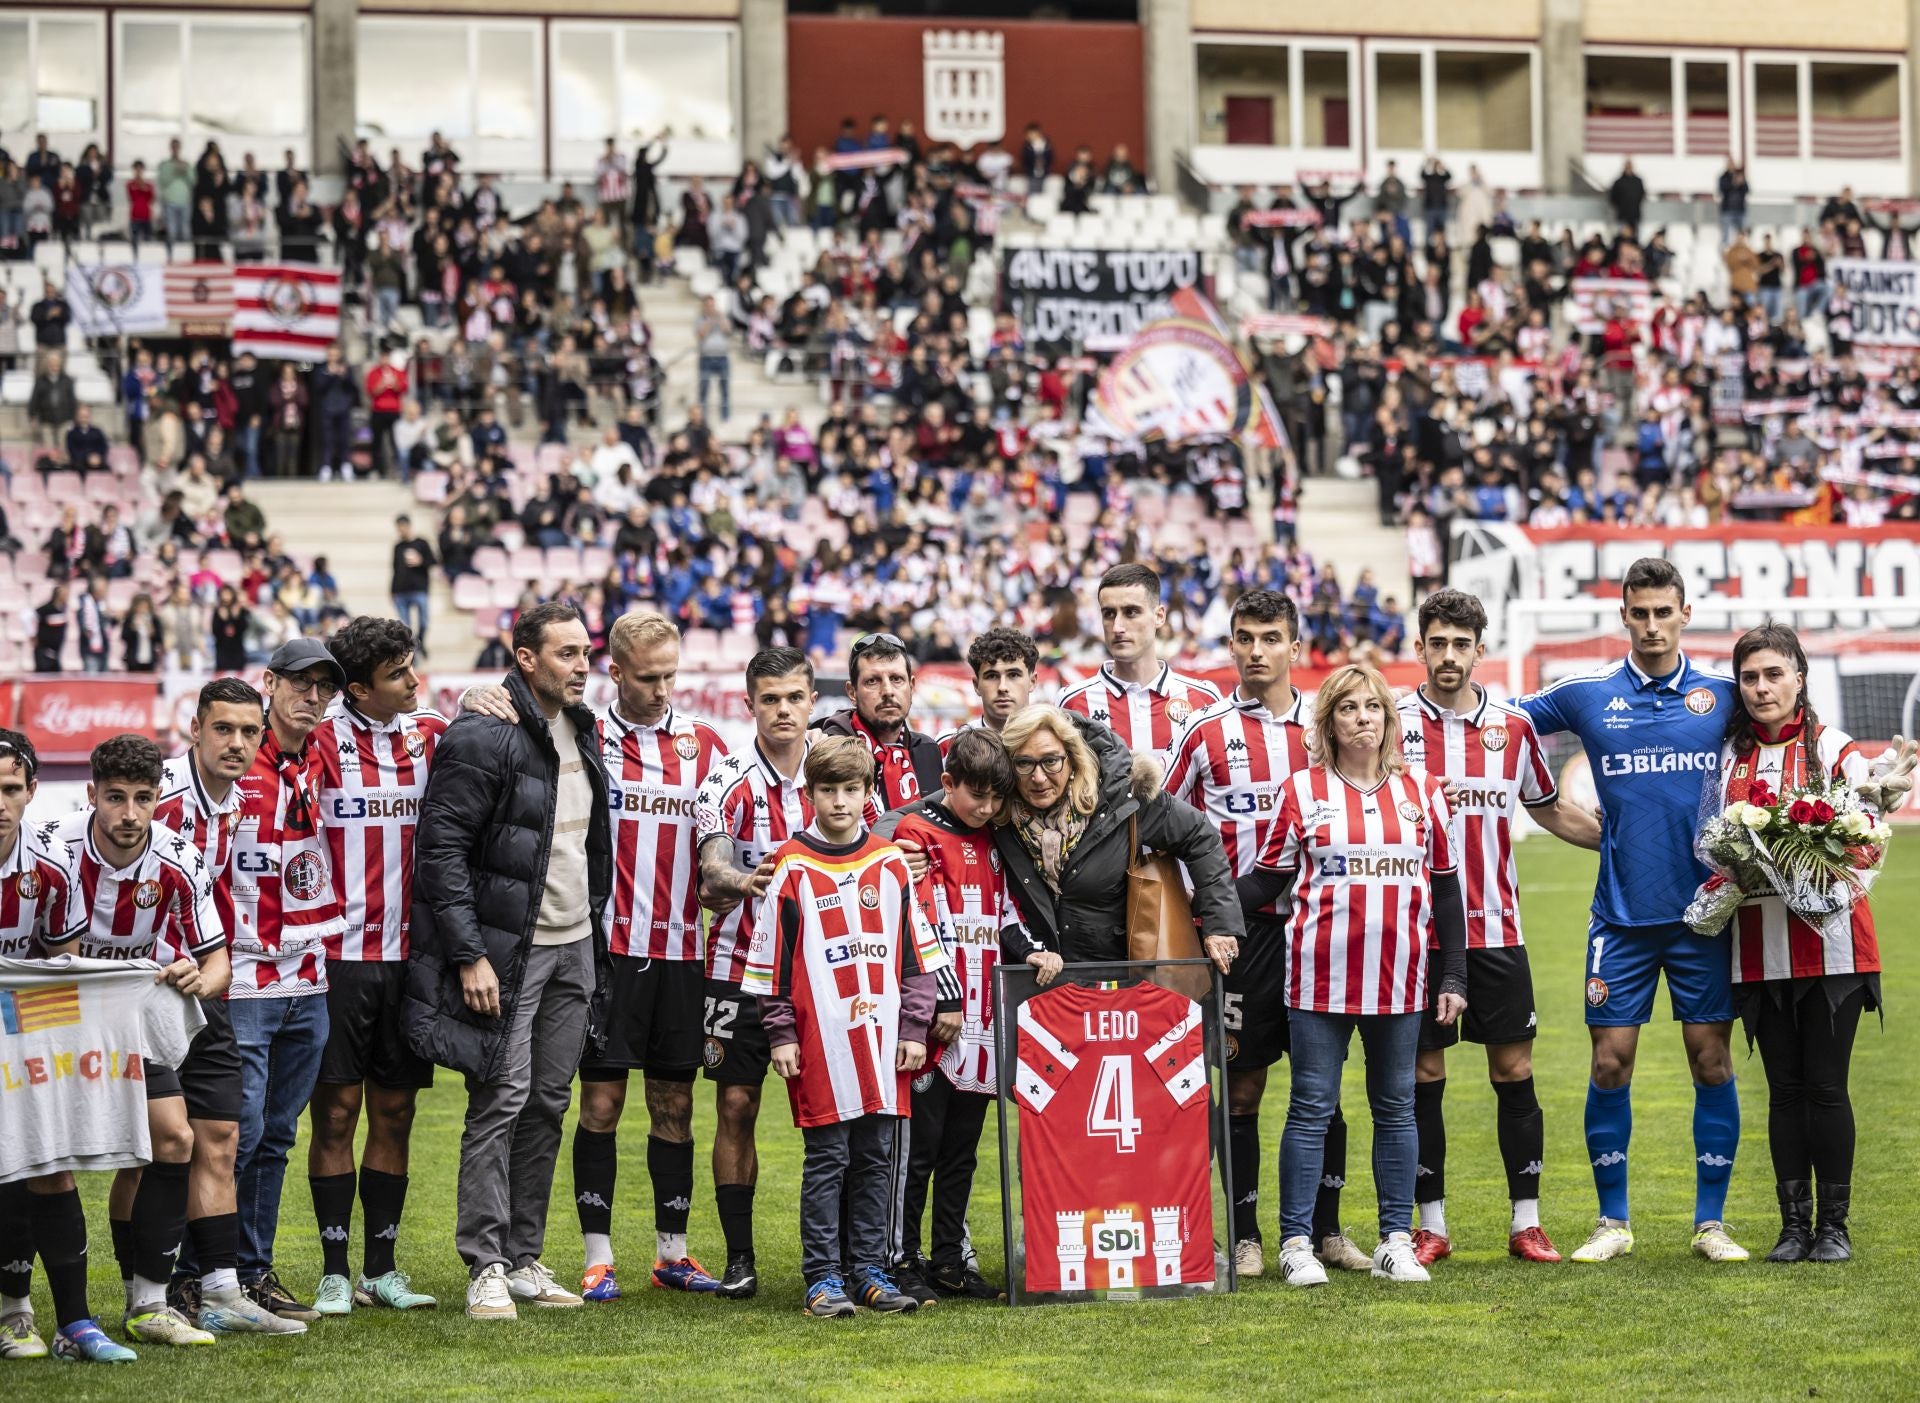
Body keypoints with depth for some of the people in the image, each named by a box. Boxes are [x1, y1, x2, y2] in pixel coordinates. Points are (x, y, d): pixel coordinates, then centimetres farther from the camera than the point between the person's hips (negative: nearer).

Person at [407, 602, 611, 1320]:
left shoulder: (580, 731, 12)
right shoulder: (482, 738, -14)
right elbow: (440, 850, -16)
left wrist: (595, 926, 16)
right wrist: (469, 955, -20)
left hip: (574, 946, 8)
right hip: (505, 952, -8)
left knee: (548, 1103, 9)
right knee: (501, 1101, -8)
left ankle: (525, 1260, 15)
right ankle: (486, 1266, -3)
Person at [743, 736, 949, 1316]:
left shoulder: (891, 864, 8)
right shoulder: (793, 867, -1)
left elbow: (917, 953, 11)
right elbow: (772, 957, 0)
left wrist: (914, 1028, 6)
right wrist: (781, 1034, -3)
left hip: (882, 1040, 3)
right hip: (821, 1045, -3)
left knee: (875, 1158, 8)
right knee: (826, 1159, -1)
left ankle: (869, 1270, 15)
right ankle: (823, 1275, 4)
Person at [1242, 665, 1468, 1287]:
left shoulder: (1422, 791, 10)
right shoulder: (1303, 790, 4)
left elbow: (1446, 889, 12)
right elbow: (1267, 879, 6)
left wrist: (1453, 976, 8)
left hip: (1398, 979, 2)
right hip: (1320, 977, -2)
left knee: (1396, 1107, 7)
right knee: (1311, 1109, -1)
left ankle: (1396, 1241, 14)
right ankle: (1296, 1243, 3)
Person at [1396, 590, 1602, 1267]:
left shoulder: (1513, 727, 7)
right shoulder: (1393, 725, -1)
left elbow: (1552, 809, 20)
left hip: (1496, 930, 2)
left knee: (1514, 1070, 2)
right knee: (1424, 1075, 2)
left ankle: (1526, 1224, 9)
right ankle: (1431, 1227, 10)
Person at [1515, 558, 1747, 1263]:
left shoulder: (1724, 692, 3)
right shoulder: (1587, 695, 4)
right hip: (1621, 912, 0)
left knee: (1712, 1061, 1)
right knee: (1610, 1065, 0)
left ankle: (1711, 1223, 10)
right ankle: (1612, 1221, 12)